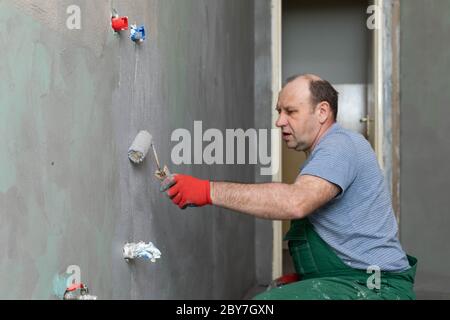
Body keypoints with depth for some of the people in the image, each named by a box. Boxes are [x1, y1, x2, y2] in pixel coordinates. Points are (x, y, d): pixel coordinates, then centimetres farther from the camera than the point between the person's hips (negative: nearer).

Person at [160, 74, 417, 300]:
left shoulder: (341, 146, -16)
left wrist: (210, 191, -31)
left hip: (376, 289, -11)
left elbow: (295, 202, -34)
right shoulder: (329, 151, 19)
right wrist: (298, 278, 11)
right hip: (353, 282, 11)